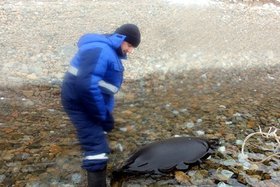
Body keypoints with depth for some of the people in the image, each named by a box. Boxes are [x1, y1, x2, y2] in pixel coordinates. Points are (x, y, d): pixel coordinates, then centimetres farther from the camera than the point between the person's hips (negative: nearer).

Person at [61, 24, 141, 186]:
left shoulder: (110, 51, 10)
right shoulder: (100, 50, -25)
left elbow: (106, 86, 15)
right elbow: (86, 85, -35)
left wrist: (106, 112, 7)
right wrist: (101, 114, -24)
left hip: (92, 101, 11)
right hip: (79, 102, -11)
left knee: (106, 124, 34)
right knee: (97, 148, -15)